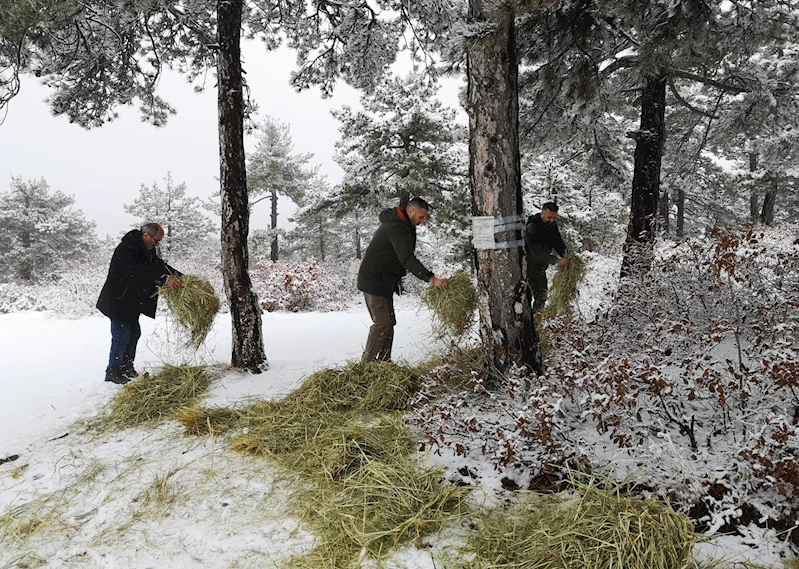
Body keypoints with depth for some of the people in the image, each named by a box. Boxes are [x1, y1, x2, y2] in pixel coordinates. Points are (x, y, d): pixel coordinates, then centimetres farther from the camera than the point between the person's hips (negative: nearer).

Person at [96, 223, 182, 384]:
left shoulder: (148, 249, 5)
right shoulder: (126, 248, -25)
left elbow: (160, 265, 5)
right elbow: (140, 272, -38)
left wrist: (180, 277, -10)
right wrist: (165, 279, -47)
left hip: (131, 301, 10)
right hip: (118, 301, -10)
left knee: (134, 333, 15)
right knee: (121, 336, -6)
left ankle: (126, 367, 28)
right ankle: (112, 372, 7)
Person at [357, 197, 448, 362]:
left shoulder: (401, 225, 14)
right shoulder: (397, 228, -20)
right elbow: (407, 259, -32)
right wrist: (430, 278, -37)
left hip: (384, 281, 11)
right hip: (374, 281, -11)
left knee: (389, 322, 11)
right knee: (382, 322, -14)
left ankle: (383, 361, 16)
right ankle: (367, 364, -11)